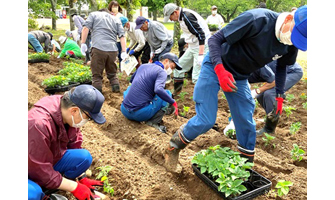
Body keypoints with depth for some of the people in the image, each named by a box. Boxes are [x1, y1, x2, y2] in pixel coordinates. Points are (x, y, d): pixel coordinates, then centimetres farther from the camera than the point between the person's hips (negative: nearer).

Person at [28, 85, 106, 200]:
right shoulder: (39, 124, -35)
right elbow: (42, 173, -29)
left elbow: (75, 146, 2)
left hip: (52, 162, 7)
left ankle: (48, 190, -4)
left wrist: (82, 179, 4)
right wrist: (75, 187, -21)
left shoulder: (69, 116, -12)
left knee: (84, 157, -15)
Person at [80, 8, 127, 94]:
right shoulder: (116, 19, 24)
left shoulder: (93, 14, 18)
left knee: (96, 75, 4)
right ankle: (116, 89, 16)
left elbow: (85, 28, 2)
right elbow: (122, 36, 13)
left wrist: (83, 43, 3)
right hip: (113, 50, 3)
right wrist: (124, 52, 9)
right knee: (112, 74, 20)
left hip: (98, 48, -3)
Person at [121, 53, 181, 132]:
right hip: (140, 114, -7)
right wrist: (173, 102, -15)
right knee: (167, 93, 4)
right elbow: (158, 90, -27)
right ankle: (153, 122, -5)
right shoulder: (161, 72, -7)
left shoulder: (143, 66, 15)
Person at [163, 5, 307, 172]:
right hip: (215, 67, -5)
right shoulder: (257, 19, -28)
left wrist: (279, 95, 5)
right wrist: (220, 70, -37)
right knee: (205, 121, -9)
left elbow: (281, 67, 13)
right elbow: (215, 39, -24)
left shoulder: (290, 44, -9)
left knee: (246, 123, 5)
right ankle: (172, 148, 16)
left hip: (239, 77, 6)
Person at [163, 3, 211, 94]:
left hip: (201, 46, -10)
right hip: (192, 47, 10)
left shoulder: (187, 16, -21)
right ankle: (177, 90, 30)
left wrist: (201, 55, -30)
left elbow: (200, 34, -26)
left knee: (197, 77, -13)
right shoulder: (182, 17, 9)